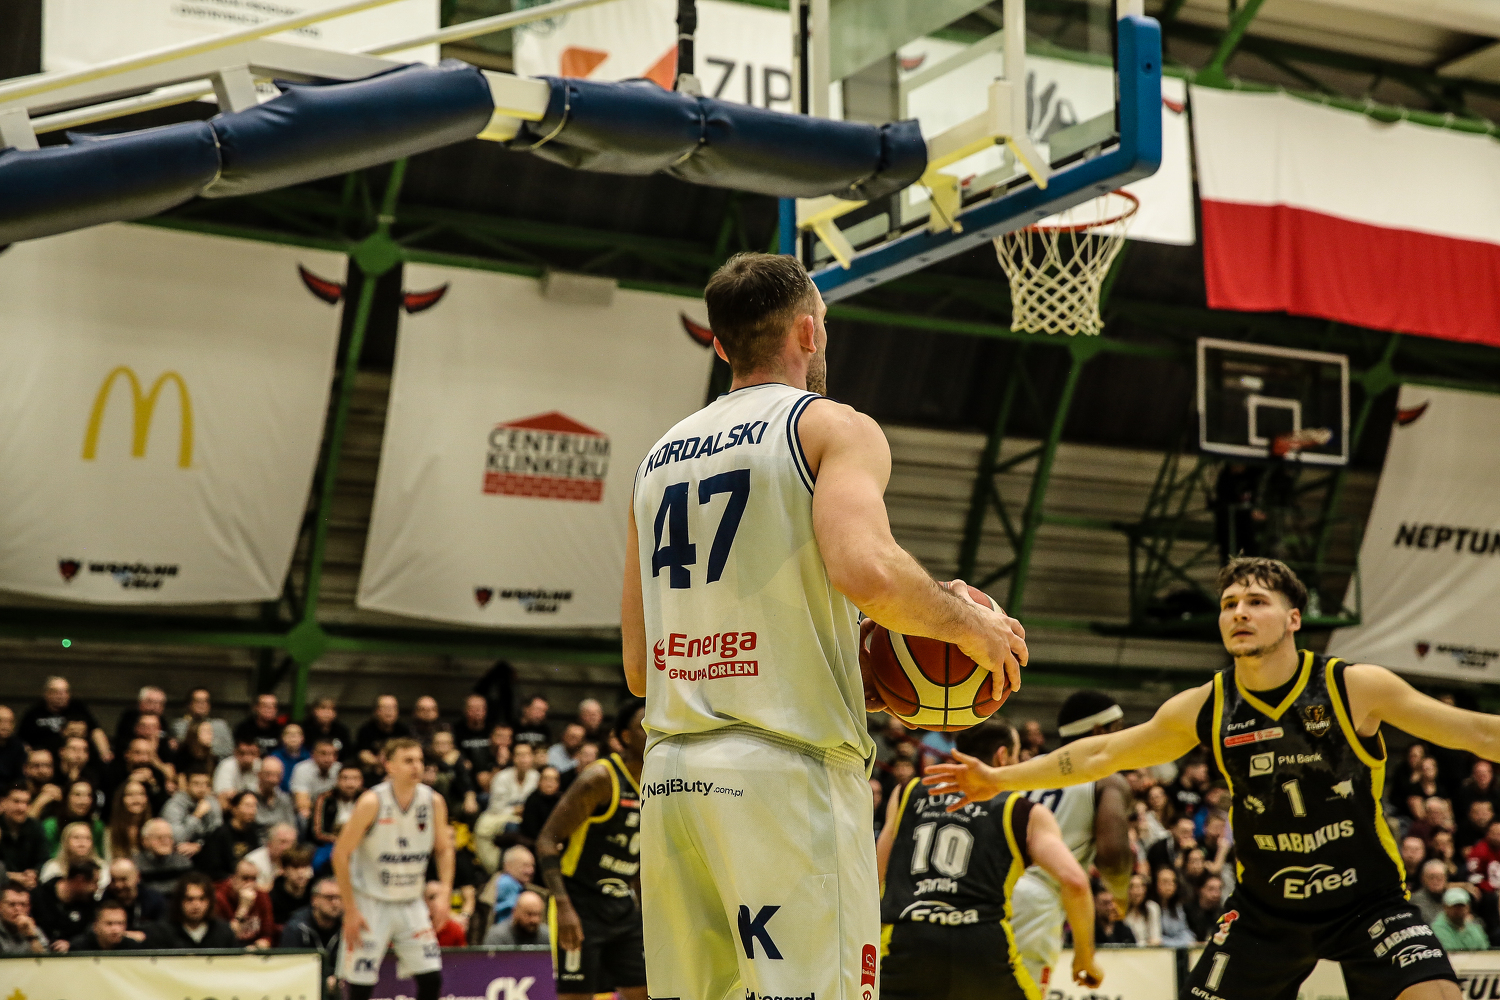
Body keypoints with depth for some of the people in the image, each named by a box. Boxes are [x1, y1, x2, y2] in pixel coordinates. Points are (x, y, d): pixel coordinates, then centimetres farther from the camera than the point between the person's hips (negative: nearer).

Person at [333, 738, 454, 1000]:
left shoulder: (434, 802, -4)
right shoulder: (373, 802, -16)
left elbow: (444, 849, 10)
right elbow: (341, 853, -11)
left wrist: (444, 892, -5)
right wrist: (350, 910, -13)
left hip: (412, 904, 4)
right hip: (370, 904, -4)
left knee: (432, 979, -4)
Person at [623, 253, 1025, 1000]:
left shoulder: (660, 456, 20)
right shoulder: (832, 426, 1)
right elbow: (865, 570, -21)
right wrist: (969, 625, -1)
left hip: (670, 772, 7)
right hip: (785, 770, -7)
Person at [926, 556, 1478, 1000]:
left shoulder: (1357, 687, -13)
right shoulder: (1202, 709, -5)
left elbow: (1476, 732, -9)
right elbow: (1102, 753, 6)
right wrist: (1002, 779, 7)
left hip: (1368, 899, -2)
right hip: (1266, 908, 3)